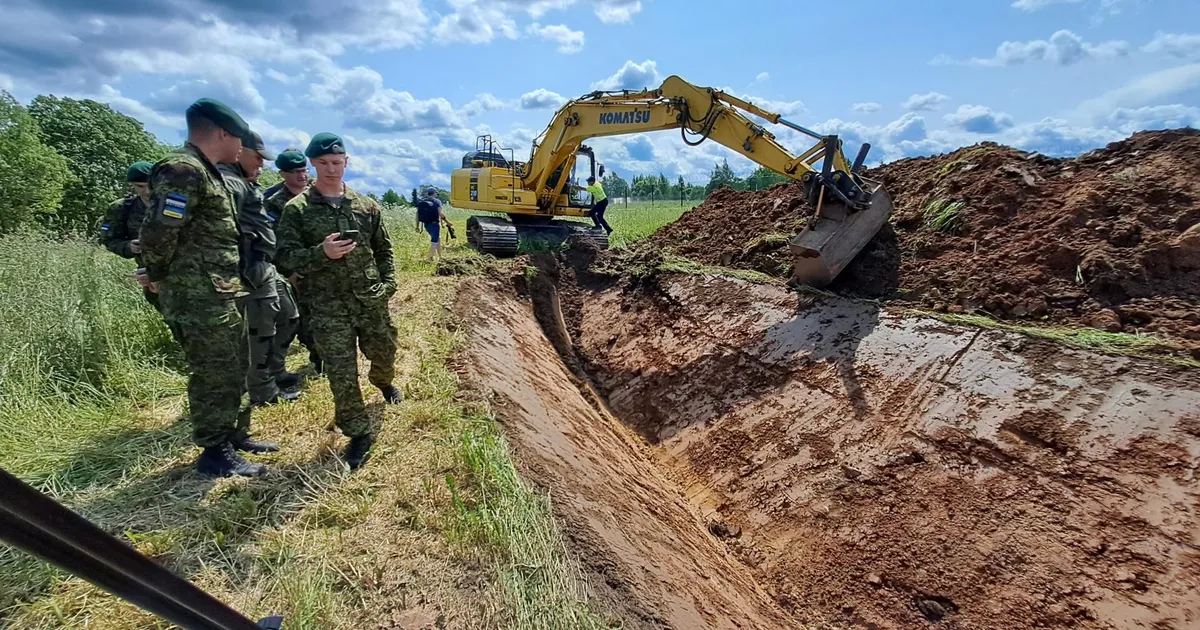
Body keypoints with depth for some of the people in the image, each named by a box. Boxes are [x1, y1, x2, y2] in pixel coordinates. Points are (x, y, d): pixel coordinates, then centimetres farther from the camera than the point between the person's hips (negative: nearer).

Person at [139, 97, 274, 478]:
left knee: (235, 369, 18)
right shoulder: (183, 170, -17)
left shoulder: (207, 172, 17)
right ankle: (215, 454, 13)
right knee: (213, 375, 0)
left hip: (224, 295, 10)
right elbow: (158, 232, -21)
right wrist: (159, 277, -7)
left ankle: (235, 435, 31)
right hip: (202, 297, -10)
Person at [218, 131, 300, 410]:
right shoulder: (229, 183, -15)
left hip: (268, 268, 10)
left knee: (288, 317, 20)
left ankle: (276, 372, 33)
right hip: (255, 272, -10)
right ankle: (264, 393, 13)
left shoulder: (243, 182, 18)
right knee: (262, 331, 0)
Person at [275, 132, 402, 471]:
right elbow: (286, 257, -6)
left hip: (371, 299, 3)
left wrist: (388, 282, 3)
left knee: (384, 353, 17)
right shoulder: (297, 209, -3)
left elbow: (383, 248, 14)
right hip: (328, 306, -3)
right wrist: (321, 253, -24)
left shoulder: (366, 205, 6)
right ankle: (359, 433, 14)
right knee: (341, 373, -1)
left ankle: (383, 381, 54)